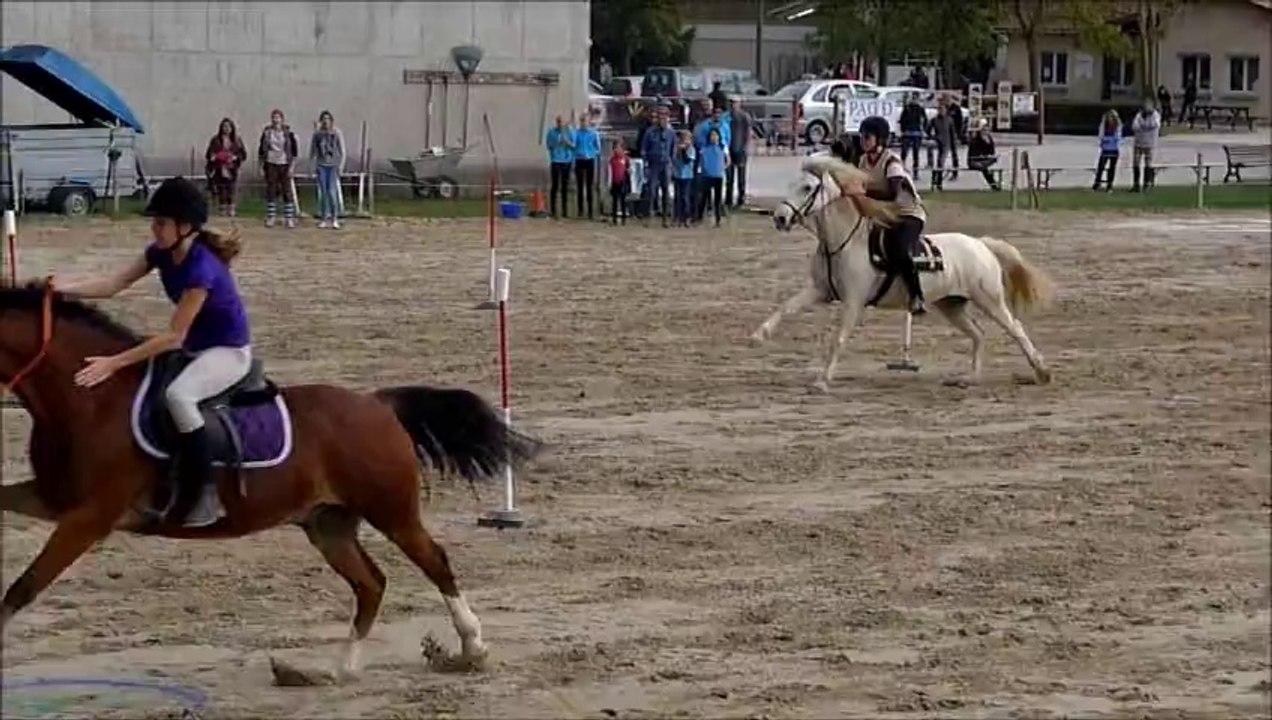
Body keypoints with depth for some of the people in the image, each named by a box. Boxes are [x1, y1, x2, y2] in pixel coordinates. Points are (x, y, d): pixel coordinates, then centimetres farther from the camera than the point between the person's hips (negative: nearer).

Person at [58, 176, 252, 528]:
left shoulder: (202, 268, -30)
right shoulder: (162, 252, -4)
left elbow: (174, 336, -29)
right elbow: (112, 284, -6)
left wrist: (115, 362, -31)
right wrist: (59, 289, -20)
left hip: (230, 351, -10)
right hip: (195, 347, 10)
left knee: (178, 394, -34)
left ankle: (203, 492, -25)